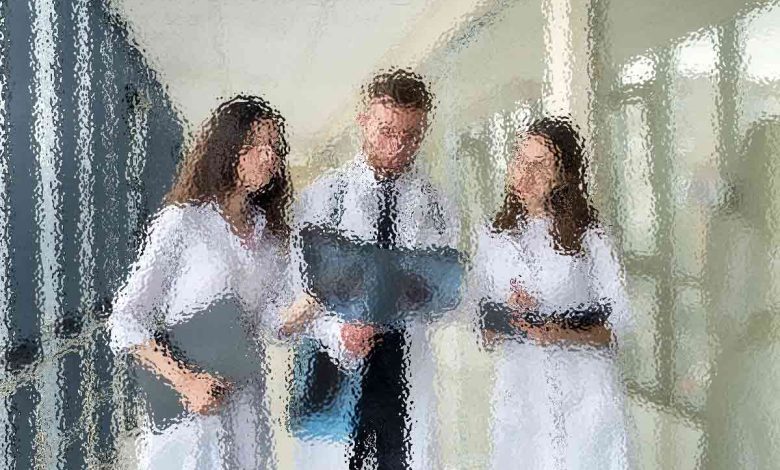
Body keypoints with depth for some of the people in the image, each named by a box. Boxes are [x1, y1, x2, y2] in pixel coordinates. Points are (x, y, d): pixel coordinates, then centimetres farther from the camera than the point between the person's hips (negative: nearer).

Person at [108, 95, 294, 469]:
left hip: (246, 406, 5)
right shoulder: (182, 224, -12)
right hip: (185, 409, -5)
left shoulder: (271, 234, 6)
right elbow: (125, 321, -13)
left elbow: (271, 319, 4)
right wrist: (185, 381, -20)